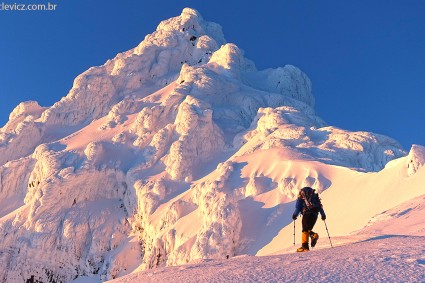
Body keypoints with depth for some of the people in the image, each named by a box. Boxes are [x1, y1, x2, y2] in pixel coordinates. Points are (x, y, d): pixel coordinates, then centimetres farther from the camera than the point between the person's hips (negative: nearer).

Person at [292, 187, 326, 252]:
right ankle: (314, 235, -14)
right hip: (315, 214, 4)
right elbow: (320, 205, 18)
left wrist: (295, 215, 2)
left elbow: (298, 206, 1)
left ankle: (305, 246, -11)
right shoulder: (314, 195, 27)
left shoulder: (301, 194, 14)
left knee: (305, 230, -2)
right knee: (308, 229, 15)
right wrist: (323, 214, 16)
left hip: (307, 213, -4)